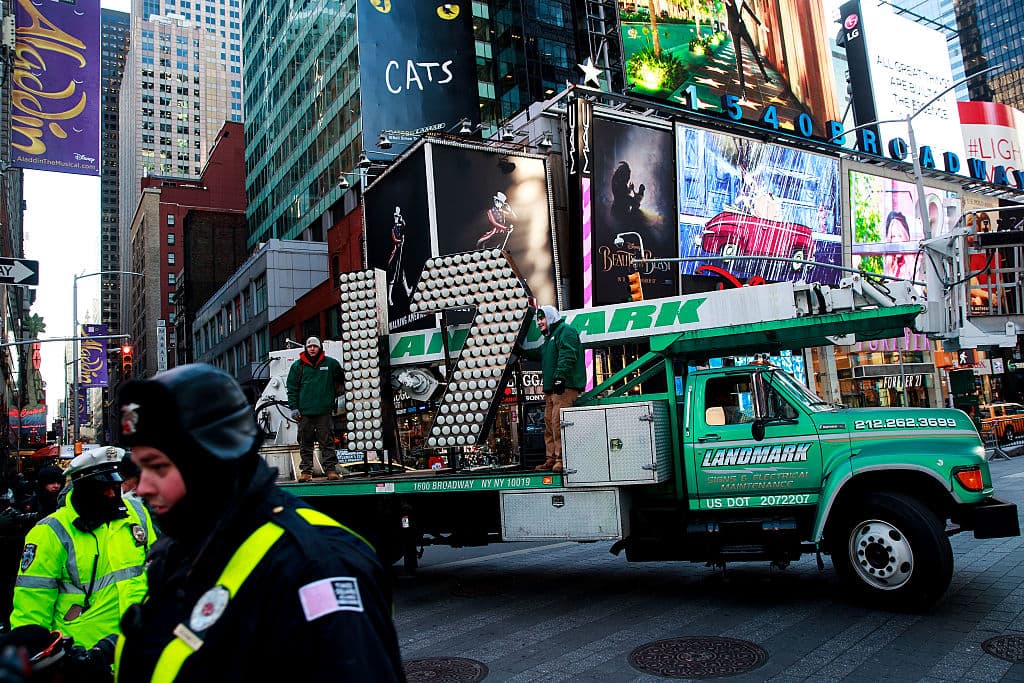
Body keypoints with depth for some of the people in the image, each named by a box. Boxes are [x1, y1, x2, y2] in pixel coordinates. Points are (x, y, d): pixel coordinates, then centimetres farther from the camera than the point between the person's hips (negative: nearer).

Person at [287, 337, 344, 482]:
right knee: (305, 443, 4)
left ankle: (331, 469, 2)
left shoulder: (331, 363, 8)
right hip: (305, 411, 1)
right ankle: (306, 470, 10)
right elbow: (292, 388, 8)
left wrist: (333, 394, 17)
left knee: (327, 441, -1)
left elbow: (339, 380, 22)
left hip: (325, 411, -1)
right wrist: (294, 407, 1)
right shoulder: (297, 366, 8)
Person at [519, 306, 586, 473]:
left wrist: (560, 377, -25)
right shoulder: (550, 337, 27)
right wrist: (522, 352, 35)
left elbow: (567, 356, -17)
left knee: (558, 422, -15)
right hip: (551, 388, 10)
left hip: (564, 386, -10)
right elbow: (539, 354, 41)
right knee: (549, 423, 9)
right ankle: (551, 459, 12)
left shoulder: (565, 331, -4)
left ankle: (562, 458, -14)